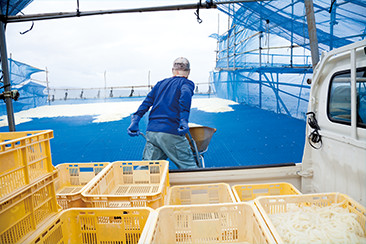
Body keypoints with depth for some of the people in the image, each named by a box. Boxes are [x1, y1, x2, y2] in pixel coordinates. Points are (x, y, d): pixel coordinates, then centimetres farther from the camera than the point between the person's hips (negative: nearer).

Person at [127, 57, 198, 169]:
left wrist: (135, 119, 6)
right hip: (171, 133, -5)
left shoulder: (161, 83, 23)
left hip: (151, 131, 6)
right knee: (189, 168, 5)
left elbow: (147, 102, 13)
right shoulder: (187, 83, 7)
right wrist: (184, 120, -27)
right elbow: (185, 94, -17)